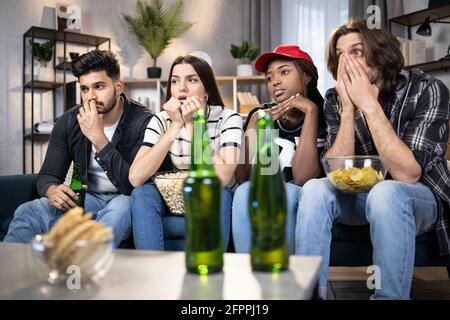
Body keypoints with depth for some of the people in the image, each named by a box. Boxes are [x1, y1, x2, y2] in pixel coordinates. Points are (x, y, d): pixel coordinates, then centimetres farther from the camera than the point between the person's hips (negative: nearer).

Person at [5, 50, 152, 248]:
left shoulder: (142, 122, -17)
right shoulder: (69, 122, -2)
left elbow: (133, 185, -24)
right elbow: (48, 175, 3)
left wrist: (98, 137, -31)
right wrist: (51, 190, -24)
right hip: (86, 199, 4)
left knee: (120, 208, -40)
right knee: (27, 212, -24)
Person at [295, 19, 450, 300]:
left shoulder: (427, 90, -18)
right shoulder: (336, 99, -7)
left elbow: (407, 174, -28)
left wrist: (369, 104, -30)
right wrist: (349, 108, -26)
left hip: (419, 196, -3)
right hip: (360, 195, 3)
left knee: (384, 194, -36)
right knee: (315, 189, -25)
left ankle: (389, 296, -23)